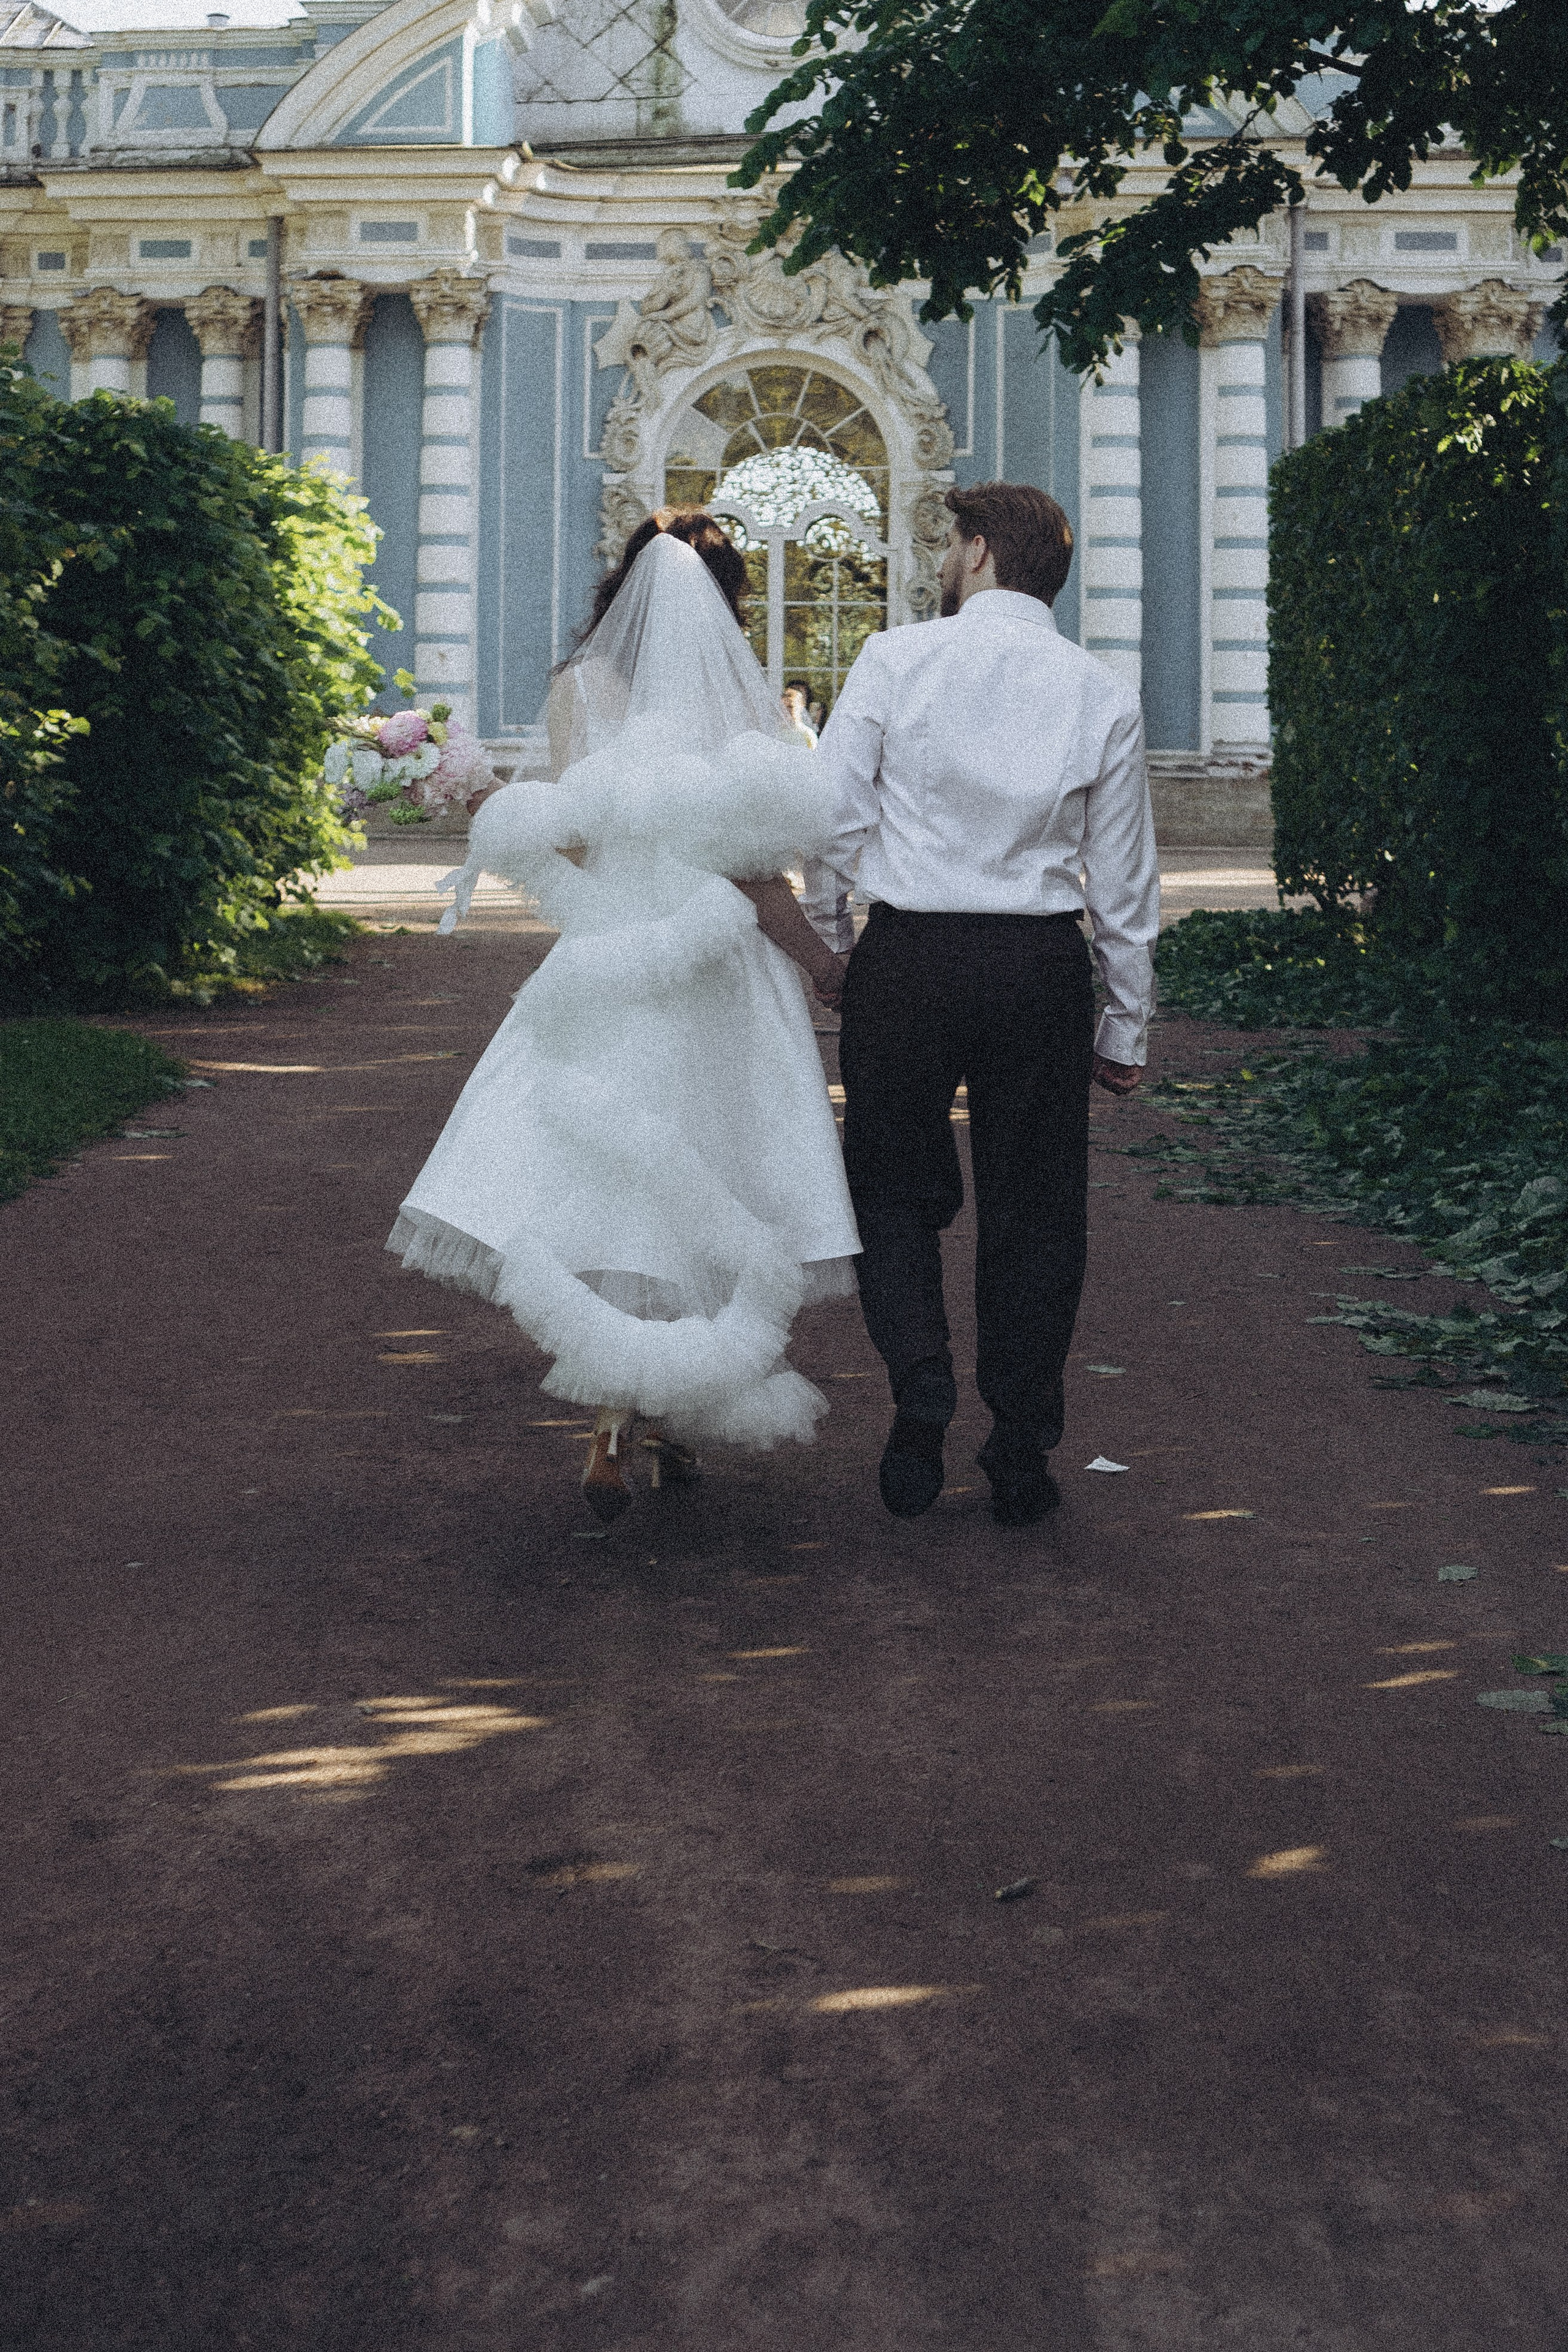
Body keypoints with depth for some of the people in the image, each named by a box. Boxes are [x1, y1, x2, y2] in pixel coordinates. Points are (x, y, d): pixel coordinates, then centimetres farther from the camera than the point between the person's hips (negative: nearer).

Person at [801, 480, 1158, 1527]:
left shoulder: (895, 660, -3)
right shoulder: (1104, 694, 2)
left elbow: (833, 819, -5)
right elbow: (1125, 879, 4)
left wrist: (825, 935, 12)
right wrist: (1127, 1027, 12)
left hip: (908, 957, -1)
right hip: (1042, 967, 1)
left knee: (896, 1193, 15)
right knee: (1033, 1211, 11)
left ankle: (922, 1407, 0)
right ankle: (1022, 1457, 17)